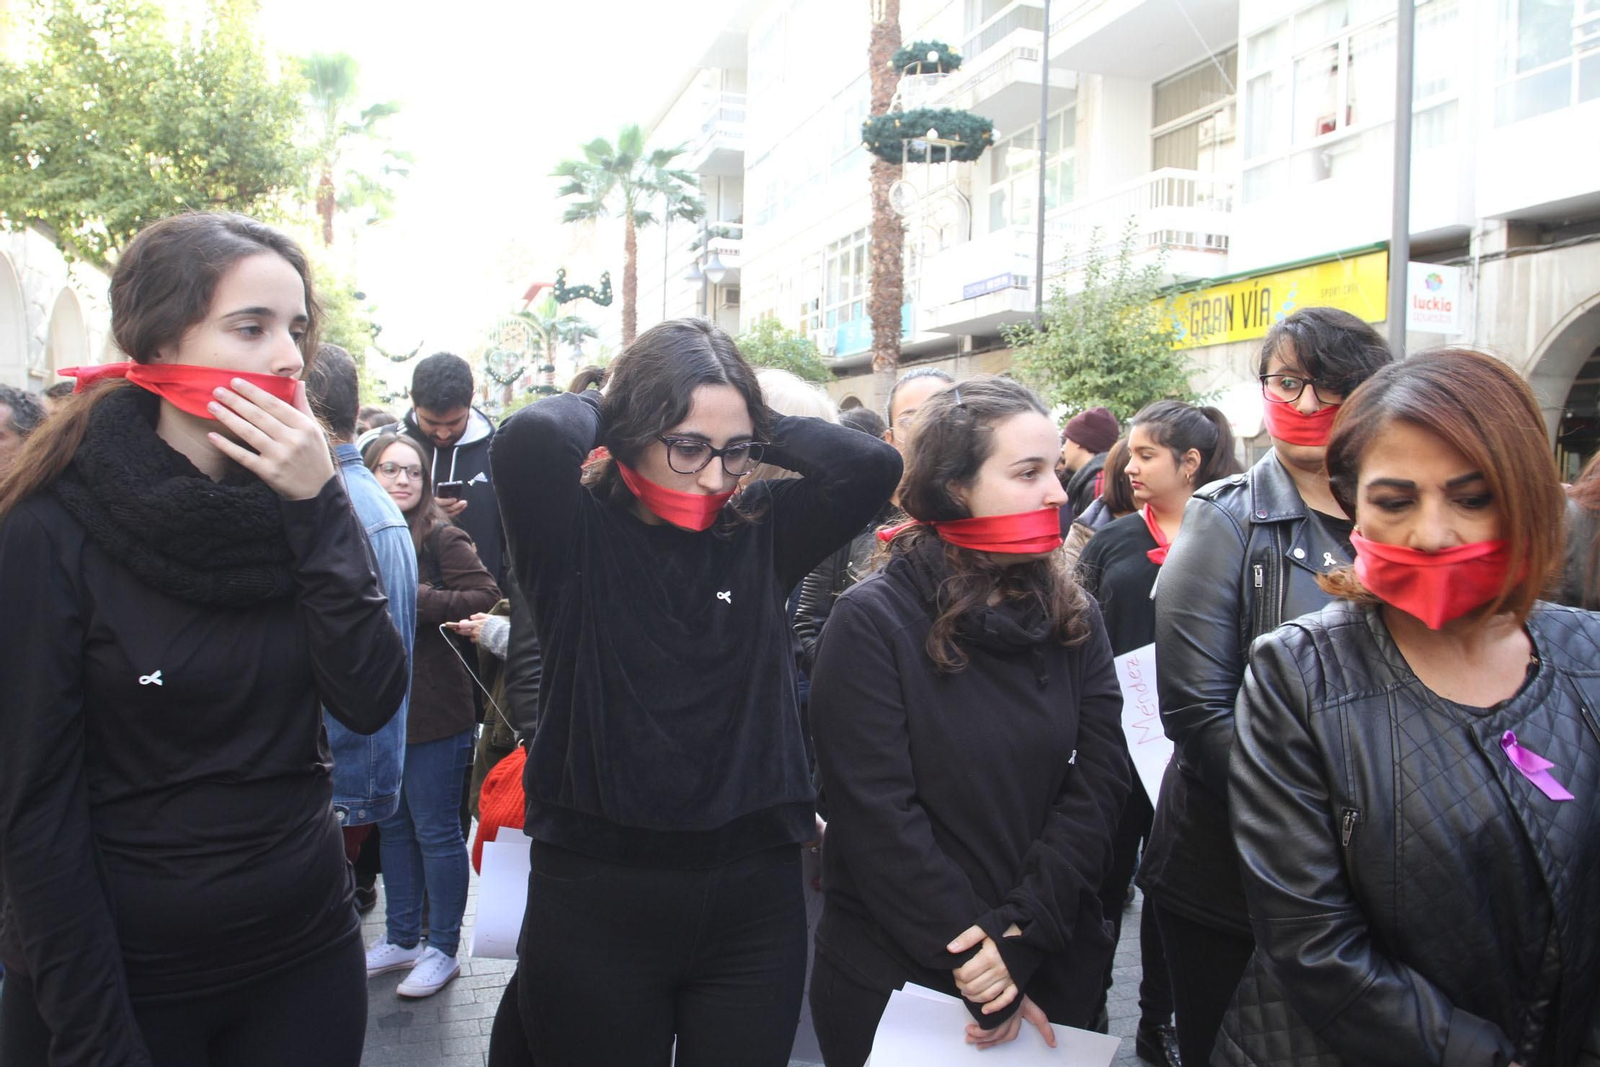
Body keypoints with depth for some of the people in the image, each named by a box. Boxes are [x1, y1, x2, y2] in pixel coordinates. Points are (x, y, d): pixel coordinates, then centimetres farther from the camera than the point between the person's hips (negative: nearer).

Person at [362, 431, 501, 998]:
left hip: (434, 710, -7)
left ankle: (442, 949, 18)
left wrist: (413, 599, -22)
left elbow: (485, 596, -19)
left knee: (436, 832, 4)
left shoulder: (442, 537, -10)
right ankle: (401, 939, 32)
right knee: (392, 828, 17)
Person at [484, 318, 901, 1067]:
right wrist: (601, 404, -8)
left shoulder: (761, 532, 1)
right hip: (598, 898, -2)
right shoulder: (578, 535, -7)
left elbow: (872, 466, -12)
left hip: (753, 899, 3)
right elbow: (527, 441, -27)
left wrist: (750, 429, -5)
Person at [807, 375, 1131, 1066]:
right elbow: (877, 818, -17)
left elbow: (1098, 780, -7)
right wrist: (977, 969, -16)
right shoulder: (872, 621, -14)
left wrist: (1020, 935, -17)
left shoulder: (1073, 619, 0)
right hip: (895, 981, -4)